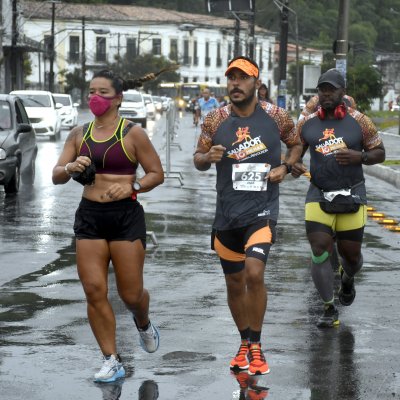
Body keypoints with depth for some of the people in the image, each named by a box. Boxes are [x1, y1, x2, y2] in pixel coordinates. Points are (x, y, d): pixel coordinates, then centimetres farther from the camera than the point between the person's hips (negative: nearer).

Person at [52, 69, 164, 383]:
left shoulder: (132, 133, -3)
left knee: (131, 293, 1)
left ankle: (143, 324, 38)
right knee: (94, 290, -5)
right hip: (89, 216, 4)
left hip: (126, 216, -3)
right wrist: (70, 168, -15)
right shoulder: (79, 134, 9)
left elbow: (157, 174, 0)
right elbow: (56, 176, 7)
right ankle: (112, 361, 5)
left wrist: (131, 187, -18)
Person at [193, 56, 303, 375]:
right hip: (227, 213, 3)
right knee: (235, 283, 11)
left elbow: (297, 144, 14)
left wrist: (286, 167, -5)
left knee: (254, 274, -20)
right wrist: (208, 157, -15)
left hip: (262, 209, -3)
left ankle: (256, 346, -4)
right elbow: (198, 158, 8)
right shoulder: (216, 120, 0)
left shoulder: (276, 117, -2)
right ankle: (245, 343, 31)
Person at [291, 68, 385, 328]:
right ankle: (330, 309, -1)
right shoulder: (307, 124, 4)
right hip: (319, 196, 1)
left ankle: (347, 279, 45)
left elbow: (379, 153, 3)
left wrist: (359, 157, -17)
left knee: (351, 252, 7)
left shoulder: (359, 121, -2)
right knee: (320, 250, -10)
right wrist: (293, 166, -9)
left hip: (352, 197, -1)